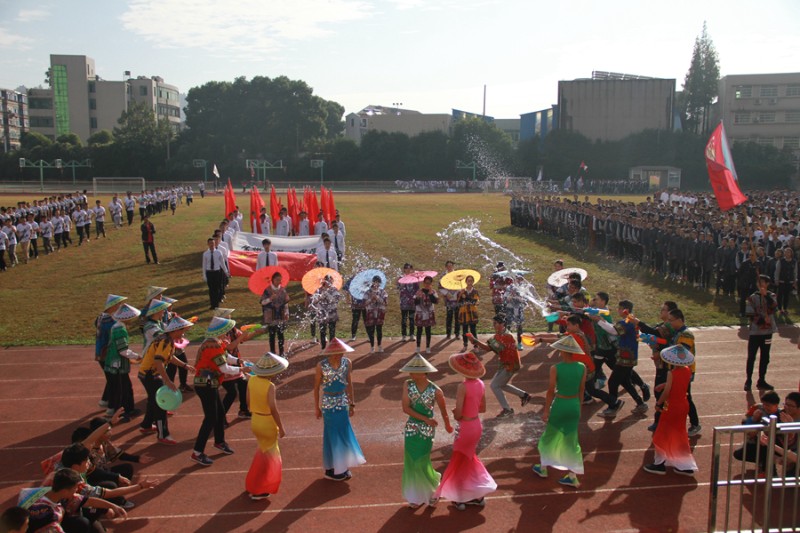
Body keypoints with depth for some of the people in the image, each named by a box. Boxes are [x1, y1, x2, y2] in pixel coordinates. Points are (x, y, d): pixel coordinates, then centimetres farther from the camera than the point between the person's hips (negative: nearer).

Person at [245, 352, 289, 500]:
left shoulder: (251, 380, -5)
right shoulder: (270, 386, -25)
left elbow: (248, 402, 5)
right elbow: (273, 409, -23)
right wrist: (281, 428, -13)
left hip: (255, 421, 7)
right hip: (268, 424, -7)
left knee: (264, 451, 28)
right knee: (268, 456, 12)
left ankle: (252, 484, 41)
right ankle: (257, 491, 20)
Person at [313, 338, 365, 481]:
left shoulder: (347, 363, -6)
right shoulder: (321, 365, -15)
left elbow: (349, 384, 4)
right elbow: (316, 387, -5)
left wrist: (352, 404, 6)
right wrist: (317, 407, -1)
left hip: (342, 402, 4)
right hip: (328, 403, -3)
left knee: (344, 434, 10)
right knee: (332, 435, 5)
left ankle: (343, 467, 27)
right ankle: (332, 469, 20)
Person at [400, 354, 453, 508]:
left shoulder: (435, 391, -16)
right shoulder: (408, 385, -9)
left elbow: (443, 410, 0)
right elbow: (405, 408, -13)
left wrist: (448, 426, 14)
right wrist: (425, 419, -20)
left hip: (426, 431, -3)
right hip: (411, 429, 3)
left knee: (422, 463, 2)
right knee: (411, 462, 9)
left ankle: (433, 489, 32)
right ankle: (416, 496, 26)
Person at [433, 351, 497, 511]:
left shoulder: (463, 386, -23)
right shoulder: (480, 384, -1)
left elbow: (458, 414, -23)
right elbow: (483, 408, 10)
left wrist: (456, 415, -2)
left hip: (465, 428, -7)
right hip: (477, 425, 7)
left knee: (458, 462, 12)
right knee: (469, 459, 24)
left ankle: (461, 499, 24)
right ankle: (478, 495, 31)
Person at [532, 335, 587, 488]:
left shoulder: (555, 368, -18)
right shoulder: (582, 367, -7)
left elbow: (550, 392, -12)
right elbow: (581, 391, 3)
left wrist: (546, 410, -1)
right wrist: (579, 408, 15)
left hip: (560, 405, -3)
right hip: (574, 405, 4)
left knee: (549, 436, 18)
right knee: (571, 440, 15)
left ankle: (543, 468, 33)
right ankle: (572, 476, 18)